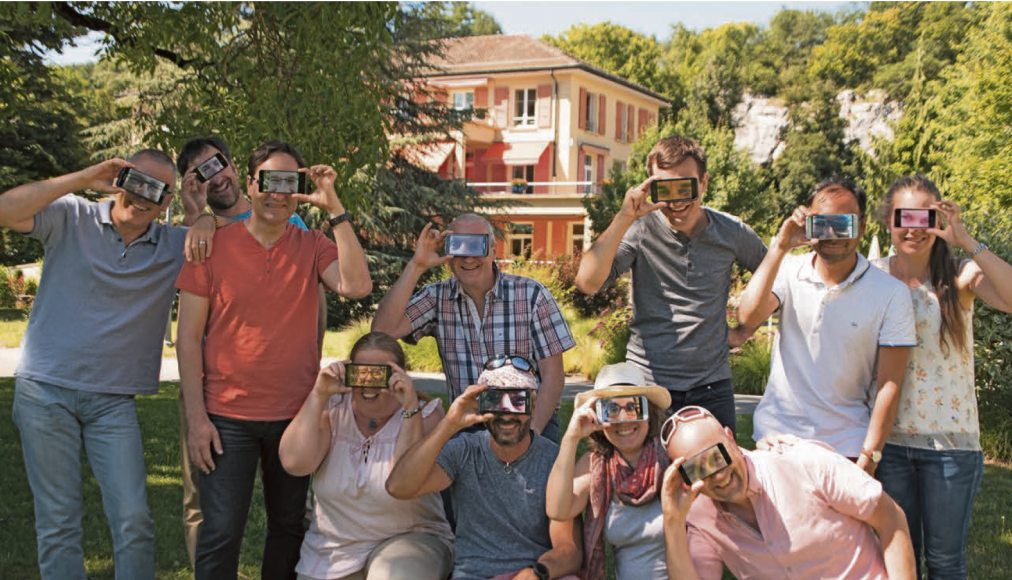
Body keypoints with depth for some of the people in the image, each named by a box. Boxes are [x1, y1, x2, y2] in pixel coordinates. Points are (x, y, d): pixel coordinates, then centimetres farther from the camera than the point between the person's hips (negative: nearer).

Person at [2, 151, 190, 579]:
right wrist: (83, 179, -22)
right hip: (45, 390, -1)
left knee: (134, 521, -3)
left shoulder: (176, 247, 3)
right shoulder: (72, 218, -2)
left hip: (113, 400, 2)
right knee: (58, 522, 6)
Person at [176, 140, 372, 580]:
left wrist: (334, 208, -18)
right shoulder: (213, 245, -3)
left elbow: (357, 286, -18)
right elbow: (189, 336, -2)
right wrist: (196, 417, -8)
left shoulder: (313, 247, 2)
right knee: (221, 534, -1)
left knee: (289, 529, 14)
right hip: (227, 415, -2)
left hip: (297, 414, 2)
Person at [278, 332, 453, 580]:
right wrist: (318, 394, -18)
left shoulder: (425, 414, -6)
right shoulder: (332, 410, 1)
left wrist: (410, 408, -26)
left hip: (408, 541, -2)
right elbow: (294, 463, -16)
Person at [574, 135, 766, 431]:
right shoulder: (640, 230, -9)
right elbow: (587, 283, -23)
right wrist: (624, 217, -27)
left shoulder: (731, 231, 0)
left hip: (712, 386, 3)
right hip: (648, 383, -2)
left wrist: (746, 330, 10)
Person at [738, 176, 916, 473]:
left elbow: (889, 385, -7)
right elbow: (748, 317, -20)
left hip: (846, 444, -1)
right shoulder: (788, 270, -1)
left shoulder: (892, 293, -7)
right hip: (777, 434, 2)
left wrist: (869, 456, -11)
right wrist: (781, 246, -22)